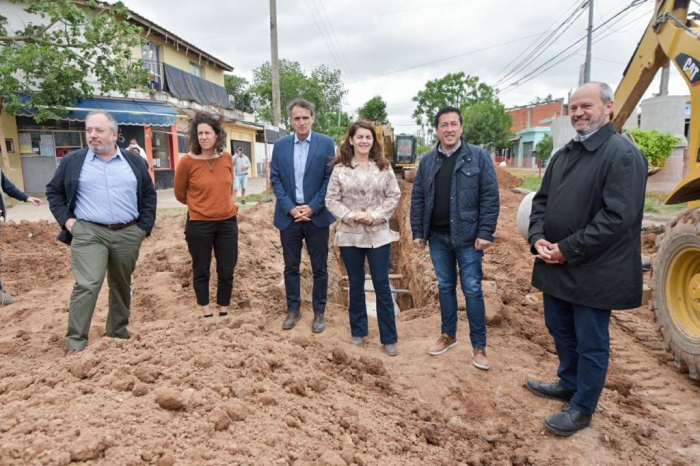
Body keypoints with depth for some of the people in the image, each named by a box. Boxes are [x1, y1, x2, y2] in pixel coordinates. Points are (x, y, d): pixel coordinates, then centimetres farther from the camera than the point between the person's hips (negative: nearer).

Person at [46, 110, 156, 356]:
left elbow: (149, 194, 11)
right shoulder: (72, 161, 4)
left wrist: (145, 225, 3)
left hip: (129, 234, 2)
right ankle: (75, 340, -3)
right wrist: (65, 219, -1)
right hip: (88, 233, -2)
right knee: (86, 285, -12)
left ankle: (118, 330, 29)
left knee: (122, 285, 13)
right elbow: (54, 191, 12)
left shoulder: (134, 161, 7)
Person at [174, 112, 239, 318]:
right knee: (201, 271, 11)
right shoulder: (187, 161, -11)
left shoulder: (227, 158, -1)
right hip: (199, 225, -3)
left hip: (228, 222, 3)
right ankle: (206, 313, 28)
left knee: (227, 271, 10)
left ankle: (224, 312, 28)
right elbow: (180, 194, 3)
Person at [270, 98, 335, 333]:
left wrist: (312, 207, -12)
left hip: (317, 215, -2)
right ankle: (293, 310, 25)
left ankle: (319, 312, 20)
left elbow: (330, 178, -4)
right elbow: (275, 179, 3)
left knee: (319, 268, 6)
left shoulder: (326, 143, -1)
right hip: (289, 215, 2)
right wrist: (290, 208, -9)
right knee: (291, 266, 11)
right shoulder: (280, 145, 6)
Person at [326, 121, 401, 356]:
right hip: (350, 234, 0)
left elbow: (394, 195, 0)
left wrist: (376, 215, -13)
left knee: (382, 286, 3)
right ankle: (358, 332, 27)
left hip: (378, 234, 0)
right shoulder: (340, 168, 0)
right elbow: (331, 199, -1)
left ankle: (389, 338, 13)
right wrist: (350, 215, -15)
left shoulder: (384, 167, 2)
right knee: (356, 285, 11)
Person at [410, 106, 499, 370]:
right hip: (438, 237, 4)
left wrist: (485, 232, -13)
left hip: (468, 236, -4)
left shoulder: (479, 157, -4)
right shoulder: (427, 161, 7)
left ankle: (478, 346, 15)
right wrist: (418, 232, 3)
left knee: (472, 290, 2)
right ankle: (448, 336, 30)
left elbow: (490, 197, -7)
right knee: (445, 287, 14)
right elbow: (417, 199, 8)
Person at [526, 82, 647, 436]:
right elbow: (542, 200, 14)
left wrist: (568, 250, -20)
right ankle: (569, 384, 45)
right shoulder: (563, 155, 12)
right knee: (560, 331, 22)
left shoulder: (622, 154, -14)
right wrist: (538, 238, -4)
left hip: (592, 271, -8)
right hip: (556, 265, 8)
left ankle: (582, 409, 26)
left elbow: (617, 217, -22)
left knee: (590, 343, 8)